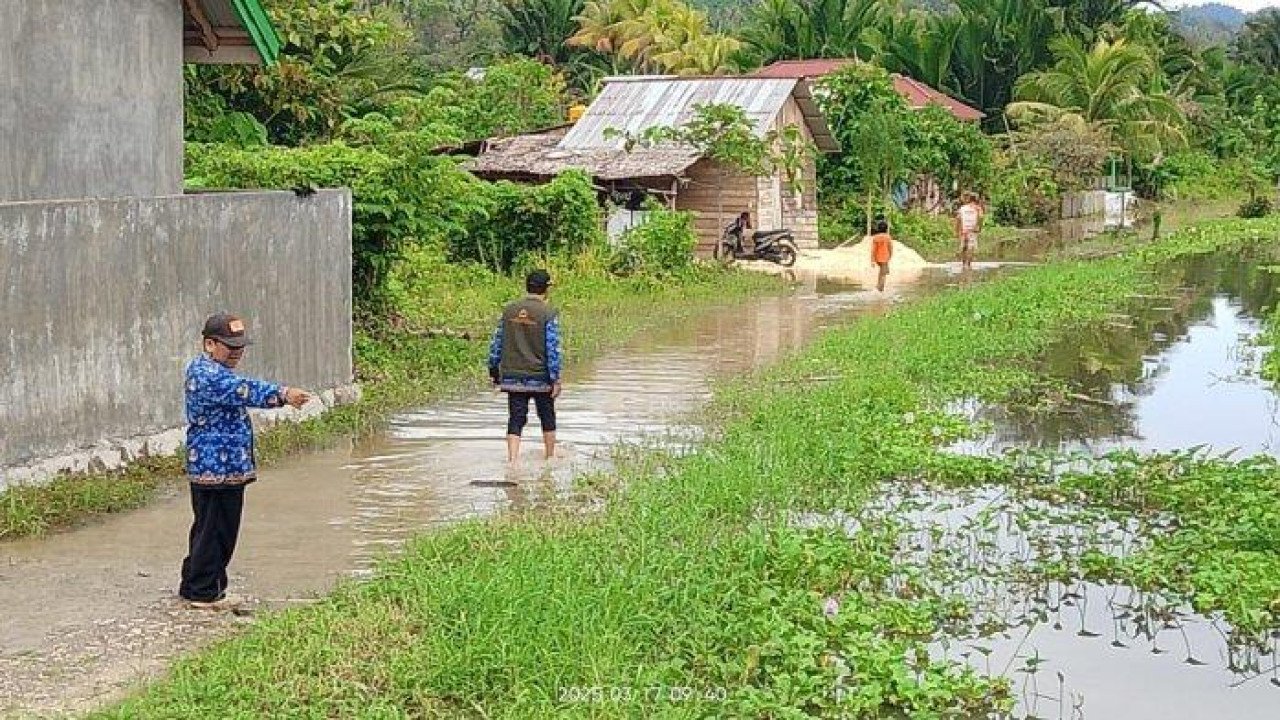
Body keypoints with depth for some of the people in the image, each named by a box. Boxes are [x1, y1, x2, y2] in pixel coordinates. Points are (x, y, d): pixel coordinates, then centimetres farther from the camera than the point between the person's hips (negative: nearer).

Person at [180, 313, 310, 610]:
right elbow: (244, 390, -33)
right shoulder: (206, 374, -19)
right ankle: (203, 592, 6)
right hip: (216, 469, -11)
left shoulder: (215, 371, 18)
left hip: (228, 467, 11)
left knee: (215, 529, 17)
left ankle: (195, 587, 26)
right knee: (213, 529, -2)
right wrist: (283, 394, -45)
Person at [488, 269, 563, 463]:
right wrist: (556, 379, -10)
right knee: (547, 418, 16)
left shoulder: (509, 310, 2)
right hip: (540, 377, -3)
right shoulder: (549, 314, -11)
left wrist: (494, 370, 16)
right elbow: (553, 348, -13)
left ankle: (512, 459, -8)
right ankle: (550, 457, 28)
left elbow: (496, 343, 6)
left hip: (513, 376, 3)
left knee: (515, 420, 4)